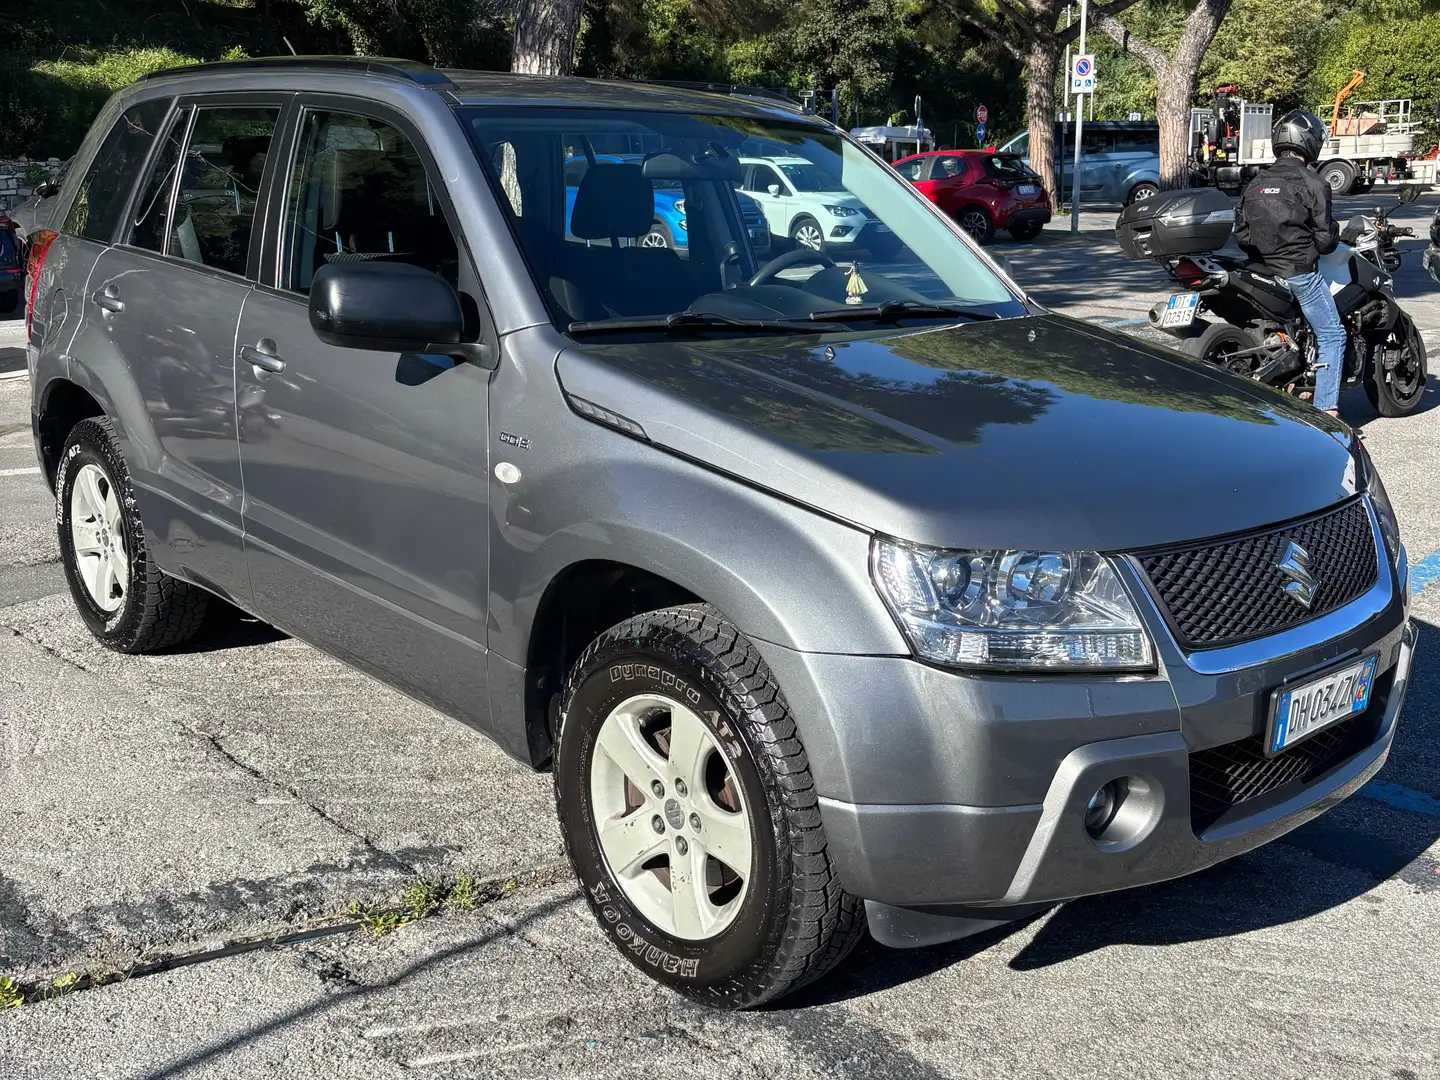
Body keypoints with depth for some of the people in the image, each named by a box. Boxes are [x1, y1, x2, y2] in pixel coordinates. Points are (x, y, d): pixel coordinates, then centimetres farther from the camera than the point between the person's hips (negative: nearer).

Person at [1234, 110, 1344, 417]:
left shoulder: (1254, 185, 7)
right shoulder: (1312, 185, -11)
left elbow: (1241, 233, 7)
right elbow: (1325, 239, -9)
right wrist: (1334, 234, 12)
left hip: (1262, 270, 6)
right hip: (1300, 271, -6)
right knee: (1331, 335, 3)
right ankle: (1326, 409, -3)